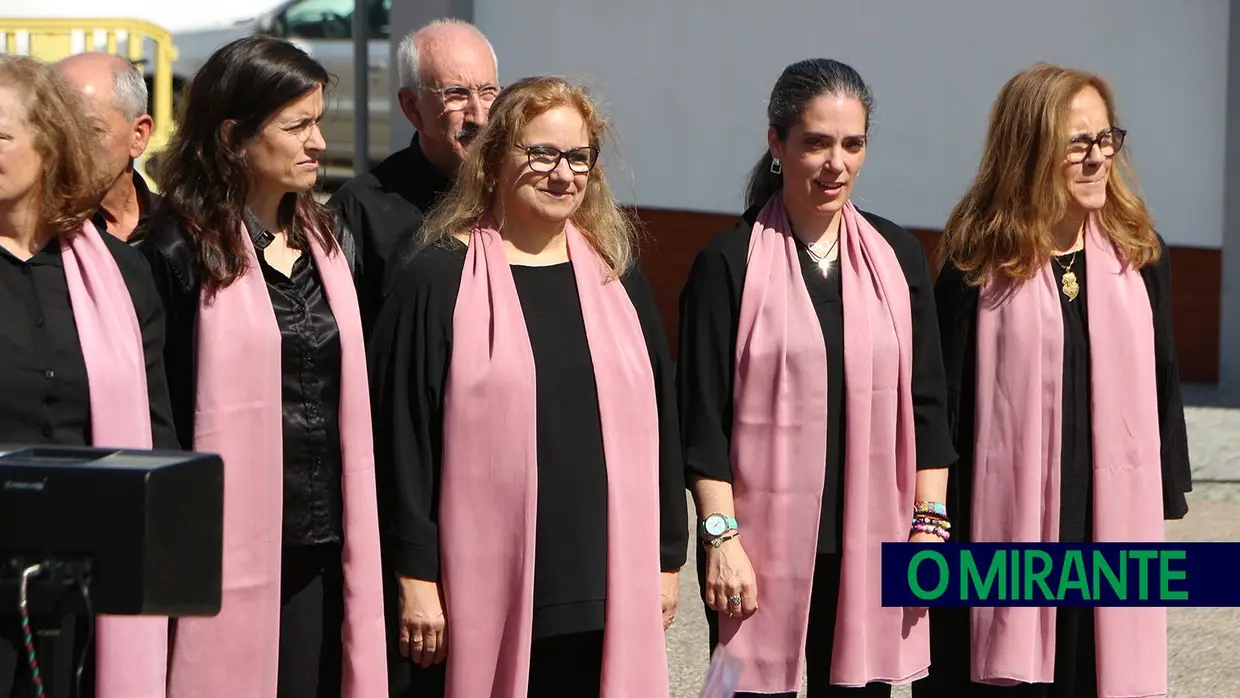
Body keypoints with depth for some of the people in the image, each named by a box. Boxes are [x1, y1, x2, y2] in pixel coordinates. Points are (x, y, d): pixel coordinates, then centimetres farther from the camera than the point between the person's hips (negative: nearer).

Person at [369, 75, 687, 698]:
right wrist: (415, 575, -8)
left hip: (606, 593, 4)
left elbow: (658, 420, 14)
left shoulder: (618, 278, 12)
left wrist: (666, 556, 11)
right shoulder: (440, 280, -3)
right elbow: (402, 433, -5)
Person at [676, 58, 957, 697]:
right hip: (764, 542, -3)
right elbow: (703, 417, -4)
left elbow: (926, 404, 10)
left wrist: (930, 523, 4)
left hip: (870, 543, 3)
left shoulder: (897, 256, 8)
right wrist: (721, 537, -10)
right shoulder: (730, 263, -3)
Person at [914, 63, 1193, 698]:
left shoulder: (1139, 253, 6)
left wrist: (1167, 501, 10)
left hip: (1114, 520, 3)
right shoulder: (979, 265, -5)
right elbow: (943, 400, -3)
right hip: (1008, 523, -3)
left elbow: (1162, 381, 11)